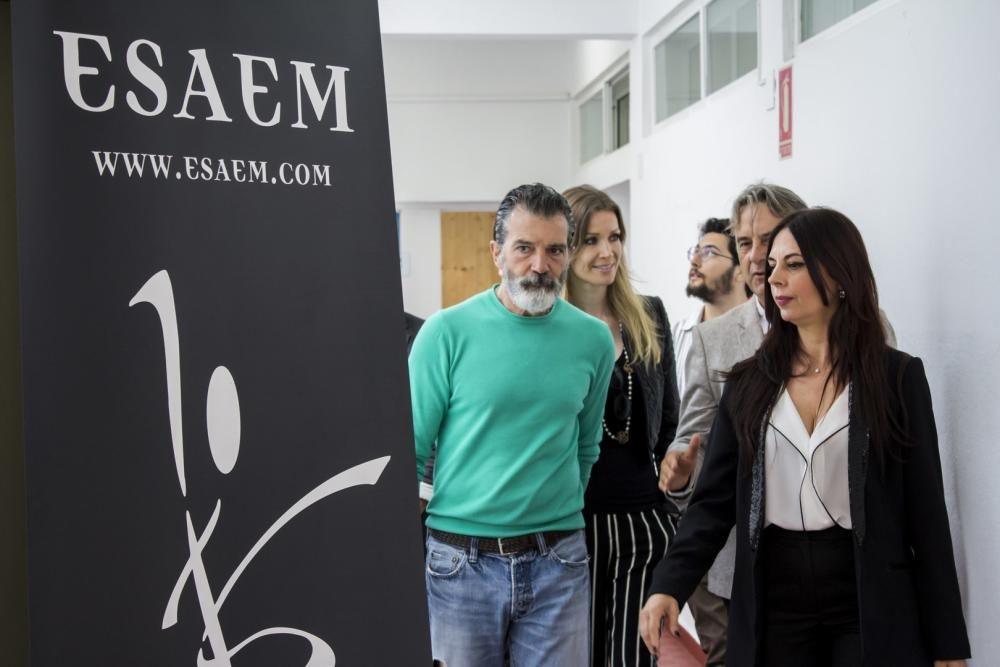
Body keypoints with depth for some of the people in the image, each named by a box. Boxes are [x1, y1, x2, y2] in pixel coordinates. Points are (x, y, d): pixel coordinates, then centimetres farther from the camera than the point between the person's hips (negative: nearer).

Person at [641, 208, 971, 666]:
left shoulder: (897, 376, -1)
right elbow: (714, 499, 1)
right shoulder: (749, 383, 5)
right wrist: (669, 585, -15)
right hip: (772, 605, 2)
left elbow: (925, 512, -1)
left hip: (869, 607, -2)